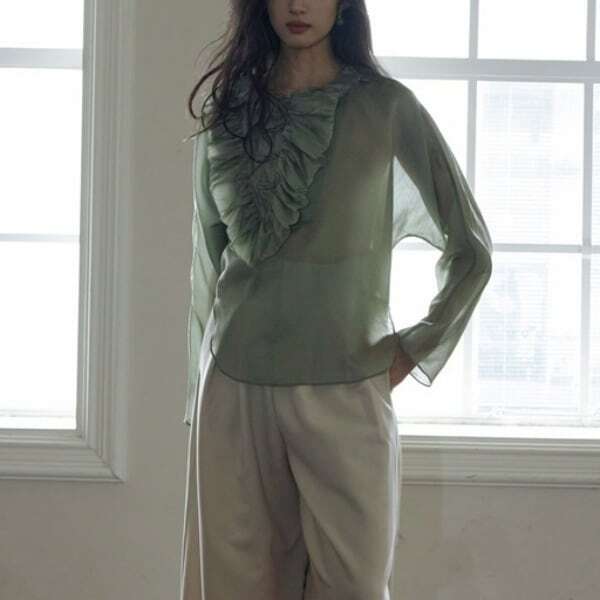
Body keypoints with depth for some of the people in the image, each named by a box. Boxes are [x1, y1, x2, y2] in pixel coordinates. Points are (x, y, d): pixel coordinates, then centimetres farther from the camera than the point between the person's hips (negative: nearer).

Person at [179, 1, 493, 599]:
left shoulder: (385, 107, -2)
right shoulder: (224, 112, 8)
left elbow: (470, 251, 3)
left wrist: (415, 349, -2)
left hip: (345, 392, -2)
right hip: (234, 391, 2)